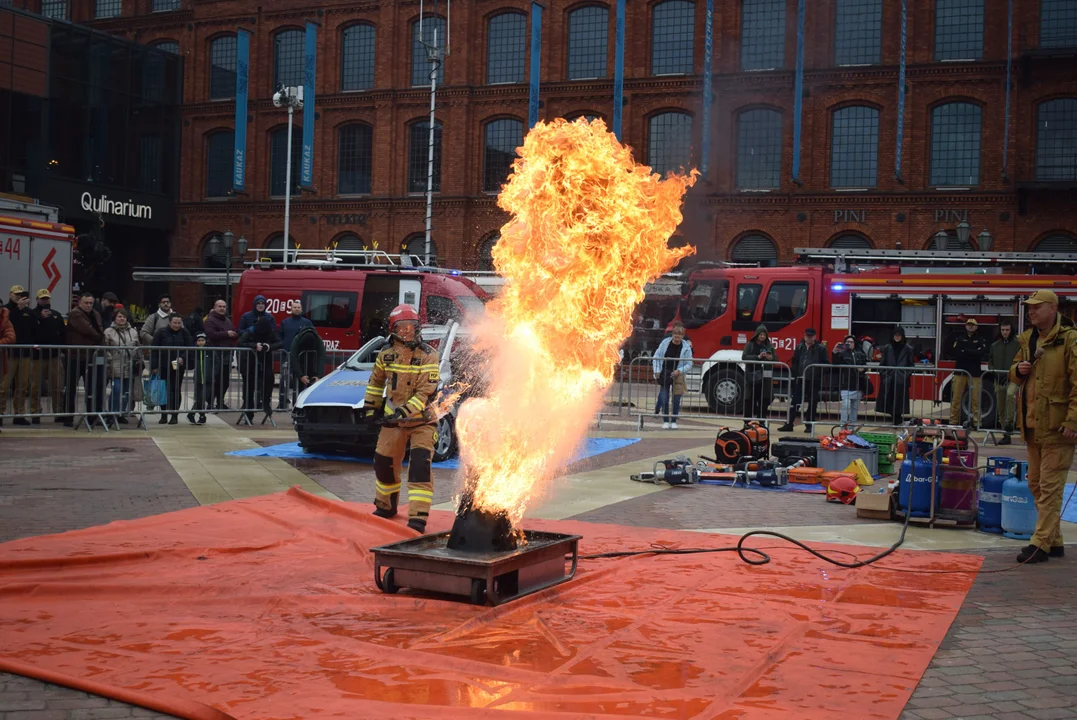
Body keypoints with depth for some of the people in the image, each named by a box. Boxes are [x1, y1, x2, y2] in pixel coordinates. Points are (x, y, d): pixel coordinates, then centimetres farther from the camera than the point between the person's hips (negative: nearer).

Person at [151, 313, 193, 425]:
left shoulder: (184, 333, 3)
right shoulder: (161, 332, -2)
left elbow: (189, 348, 3)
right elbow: (154, 350, -3)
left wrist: (182, 358, -15)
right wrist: (154, 366, -8)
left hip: (178, 366, 1)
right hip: (163, 367, -1)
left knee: (176, 390, 2)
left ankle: (175, 415, 9)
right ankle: (164, 415, 12)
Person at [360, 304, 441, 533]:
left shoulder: (428, 355, -16)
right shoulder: (386, 353, -1)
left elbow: (427, 392, -22)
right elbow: (376, 381, 17)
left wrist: (404, 412, -29)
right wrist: (369, 407, 16)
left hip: (421, 419, -5)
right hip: (393, 418, 5)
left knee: (420, 466, -16)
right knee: (384, 463, 13)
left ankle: (418, 518, -14)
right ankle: (386, 506, 36)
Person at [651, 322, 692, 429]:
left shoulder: (686, 347, -7)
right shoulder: (665, 343, -4)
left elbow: (689, 364, -3)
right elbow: (656, 357, 3)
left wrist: (679, 371, -17)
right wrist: (657, 371, -6)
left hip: (678, 375, -1)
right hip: (664, 375, 1)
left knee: (676, 400, 3)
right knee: (664, 399, 1)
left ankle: (673, 421, 16)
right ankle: (665, 421, 12)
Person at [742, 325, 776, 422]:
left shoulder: (769, 346, 12)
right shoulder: (750, 345, 3)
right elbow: (744, 357, -7)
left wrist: (771, 358, -8)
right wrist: (758, 357, -18)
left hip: (765, 377, 3)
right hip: (752, 375, -3)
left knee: (764, 400, 3)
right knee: (750, 400, -2)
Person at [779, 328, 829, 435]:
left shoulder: (820, 349, -1)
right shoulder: (799, 347, 10)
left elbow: (826, 364, -2)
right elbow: (795, 362, 13)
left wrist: (819, 370, -17)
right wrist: (794, 372, -1)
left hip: (814, 380, -3)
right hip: (800, 379, 3)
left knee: (812, 403, 5)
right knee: (795, 401, 3)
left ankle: (809, 425, 14)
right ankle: (789, 424, 6)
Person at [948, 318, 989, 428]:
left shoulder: (981, 340, 11)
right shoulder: (959, 339, 12)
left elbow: (981, 353, -7)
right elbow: (954, 353, -3)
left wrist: (965, 351, -7)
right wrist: (972, 354, -8)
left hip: (975, 373, 0)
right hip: (960, 371, 0)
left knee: (975, 399, -4)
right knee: (956, 398, -3)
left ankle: (976, 422, -1)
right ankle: (953, 421, 0)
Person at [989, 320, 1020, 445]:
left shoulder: (1018, 344, 0)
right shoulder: (995, 346, 12)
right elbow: (990, 362, 16)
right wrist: (995, 372, -3)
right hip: (999, 380, 4)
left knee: (1010, 394, -35)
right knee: (1000, 408, 6)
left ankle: (1009, 422, -25)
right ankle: (1006, 435, 15)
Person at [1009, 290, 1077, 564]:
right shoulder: (1028, 339, 12)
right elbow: (1015, 372, 24)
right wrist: (1018, 370, -1)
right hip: (1032, 424, 8)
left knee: (1049, 487, -4)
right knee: (1036, 484, 14)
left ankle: (1041, 544, 1)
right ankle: (1054, 541, 24)